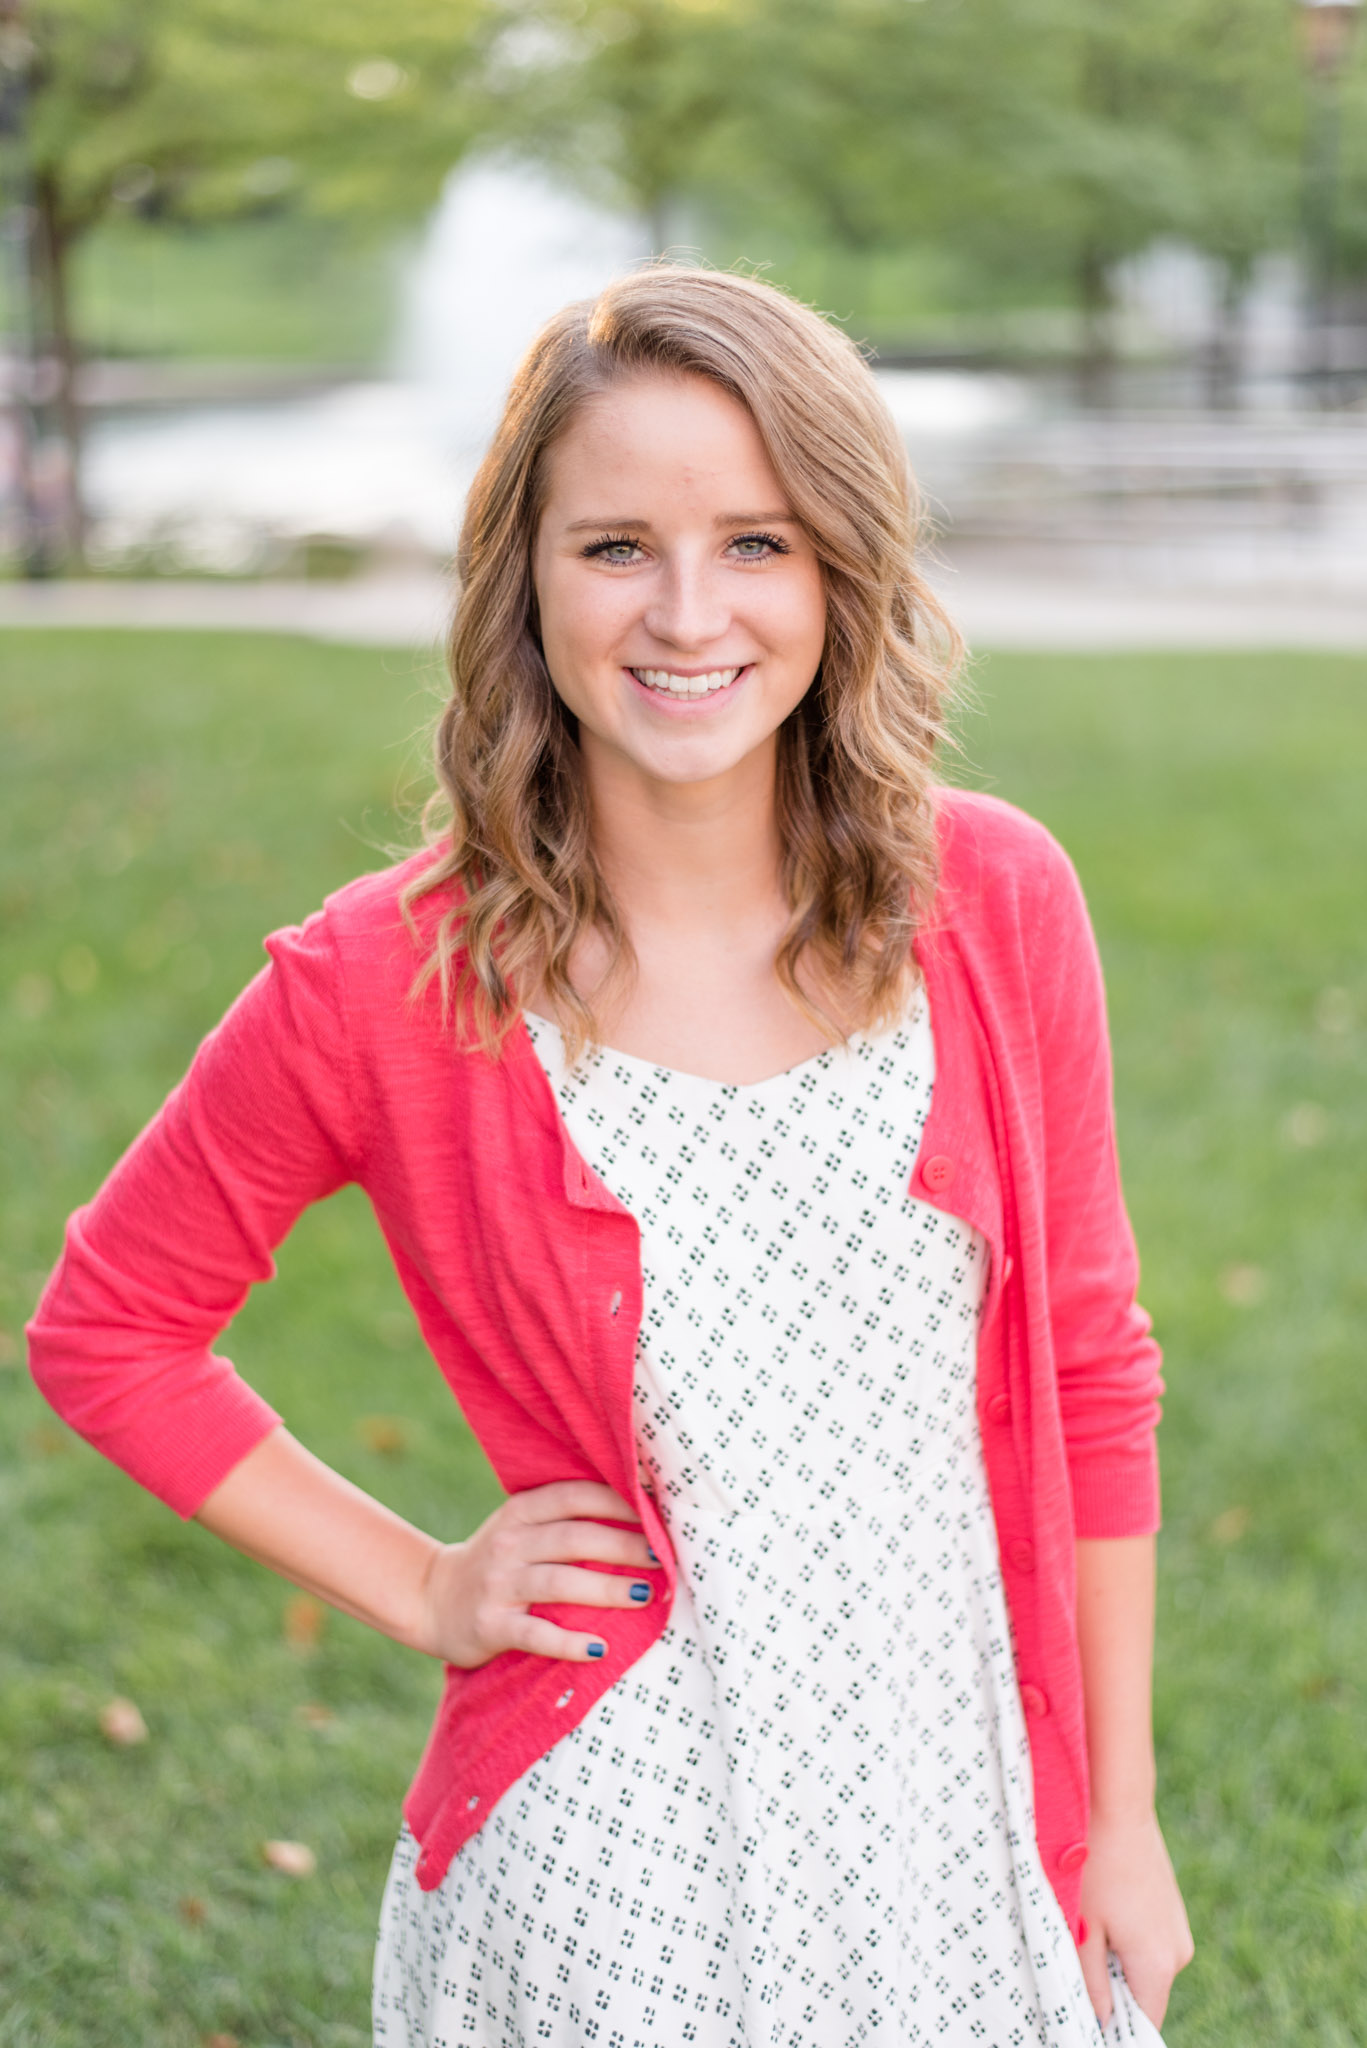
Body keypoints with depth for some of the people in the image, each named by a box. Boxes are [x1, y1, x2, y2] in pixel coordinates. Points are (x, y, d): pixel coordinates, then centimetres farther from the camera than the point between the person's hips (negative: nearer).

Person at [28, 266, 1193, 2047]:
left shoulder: (996, 905, -7)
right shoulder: (388, 988, -14)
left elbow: (1088, 1369, 2)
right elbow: (105, 1330, 1)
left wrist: (1123, 1818, 5)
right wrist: (425, 1593, -3)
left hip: (969, 1823, 3)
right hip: (612, 1866, -2)